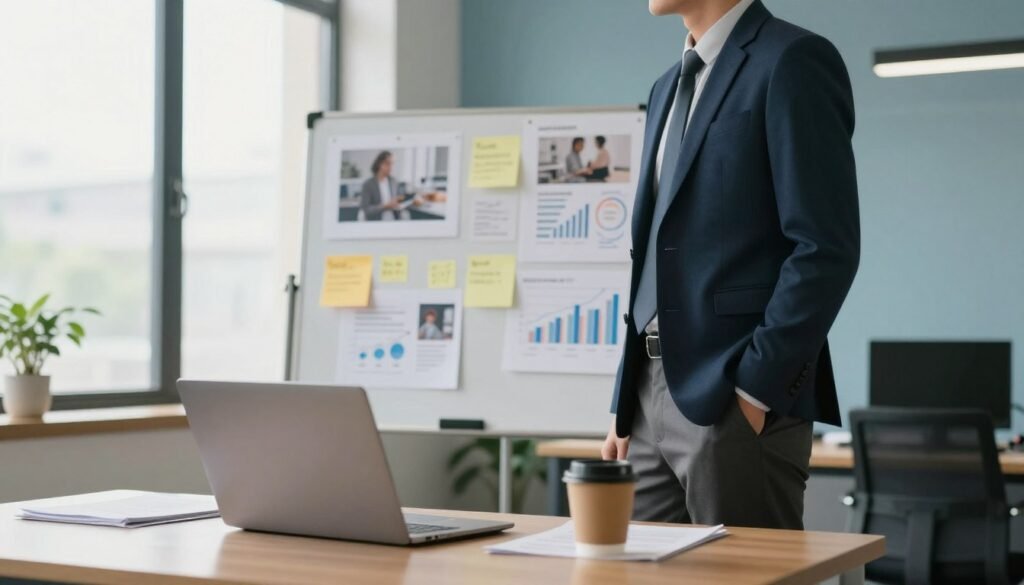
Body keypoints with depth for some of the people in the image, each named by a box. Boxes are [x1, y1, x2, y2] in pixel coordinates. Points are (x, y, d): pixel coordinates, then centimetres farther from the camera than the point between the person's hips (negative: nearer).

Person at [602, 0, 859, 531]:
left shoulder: (793, 61, -7)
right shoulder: (669, 87, 19)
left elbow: (826, 249, -14)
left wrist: (753, 391, -17)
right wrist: (624, 404, 15)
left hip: (737, 399, -8)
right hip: (652, 393, 8)